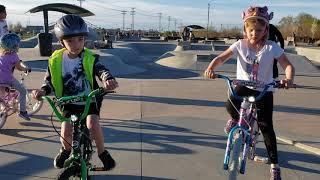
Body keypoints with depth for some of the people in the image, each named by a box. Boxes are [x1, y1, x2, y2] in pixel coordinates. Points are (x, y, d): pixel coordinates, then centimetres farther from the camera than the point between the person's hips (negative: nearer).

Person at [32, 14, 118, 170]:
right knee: (65, 132, -13)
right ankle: (66, 150, 25)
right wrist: (42, 91, -24)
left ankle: (102, 152, 3)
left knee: (93, 124, -25)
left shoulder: (90, 58, -11)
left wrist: (108, 79, -49)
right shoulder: (56, 60, -7)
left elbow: (101, 70, -25)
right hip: (69, 102, 2)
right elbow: (50, 81, -1)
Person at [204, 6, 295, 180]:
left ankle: (274, 164, 11)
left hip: (264, 90, -1)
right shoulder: (240, 44, -9)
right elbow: (221, 58, -13)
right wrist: (211, 68, -35)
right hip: (243, 85, 1)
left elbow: (288, 65, -17)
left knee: (266, 126, -4)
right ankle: (236, 119, 13)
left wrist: (289, 79, -40)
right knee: (231, 105, -28)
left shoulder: (272, 47, -13)